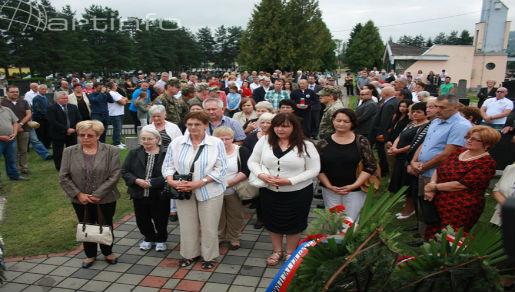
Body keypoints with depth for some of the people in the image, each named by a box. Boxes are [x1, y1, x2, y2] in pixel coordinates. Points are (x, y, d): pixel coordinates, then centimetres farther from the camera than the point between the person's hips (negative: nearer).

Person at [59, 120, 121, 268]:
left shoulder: (111, 151, -9)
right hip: (80, 200, 2)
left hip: (105, 199, -2)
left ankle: (108, 252, 36)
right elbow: (63, 177, -2)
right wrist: (78, 194, -12)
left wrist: (97, 194, -17)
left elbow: (114, 175, -14)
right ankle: (90, 254, 36)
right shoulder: (69, 152, -1)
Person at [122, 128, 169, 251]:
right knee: (142, 220, 16)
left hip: (159, 195, -3)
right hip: (139, 195, 4)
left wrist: (151, 183, -24)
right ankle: (149, 238, 42)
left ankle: (161, 239, 38)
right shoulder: (134, 153, 2)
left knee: (160, 220, 12)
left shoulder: (165, 154, -12)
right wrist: (136, 180, -15)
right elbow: (124, 171, 2)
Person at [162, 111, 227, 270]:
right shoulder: (176, 142, 1)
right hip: (184, 191, 3)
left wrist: (199, 183, -19)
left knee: (209, 226, 8)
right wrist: (171, 181, -16)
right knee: (187, 225, 13)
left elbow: (221, 169, -11)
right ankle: (190, 254, 32)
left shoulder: (216, 143, -7)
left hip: (209, 191, -2)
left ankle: (209, 256, 26)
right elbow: (168, 165, 5)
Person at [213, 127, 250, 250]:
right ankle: (219, 237, 32)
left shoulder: (241, 151, -7)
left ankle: (234, 239, 27)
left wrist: (229, 182, -20)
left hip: (234, 192, -2)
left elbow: (246, 171, -13)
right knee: (218, 216, 13)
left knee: (235, 217, 9)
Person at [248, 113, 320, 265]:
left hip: (298, 193, -2)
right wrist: (262, 175, -18)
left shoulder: (305, 145, -11)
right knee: (273, 222, 18)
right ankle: (277, 251, 42)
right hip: (269, 192, 3)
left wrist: (290, 181, -21)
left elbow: (314, 170, -12)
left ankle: (290, 253, 39)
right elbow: (252, 161, 2)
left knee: (293, 224, 15)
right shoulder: (264, 141, -4)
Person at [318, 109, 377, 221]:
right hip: (330, 190, 2)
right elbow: (318, 168, 1)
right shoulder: (325, 142, -1)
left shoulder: (361, 141, -6)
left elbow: (371, 166, -7)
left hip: (355, 191, -2)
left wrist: (354, 185, -13)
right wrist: (329, 186, -9)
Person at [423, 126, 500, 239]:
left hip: (460, 210, -6)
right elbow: (438, 170, 9)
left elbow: (461, 185, -20)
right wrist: (431, 185, -9)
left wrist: (434, 187, -12)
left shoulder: (487, 163, -12)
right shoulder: (459, 151, 9)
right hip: (438, 203, 6)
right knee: (431, 237, 14)